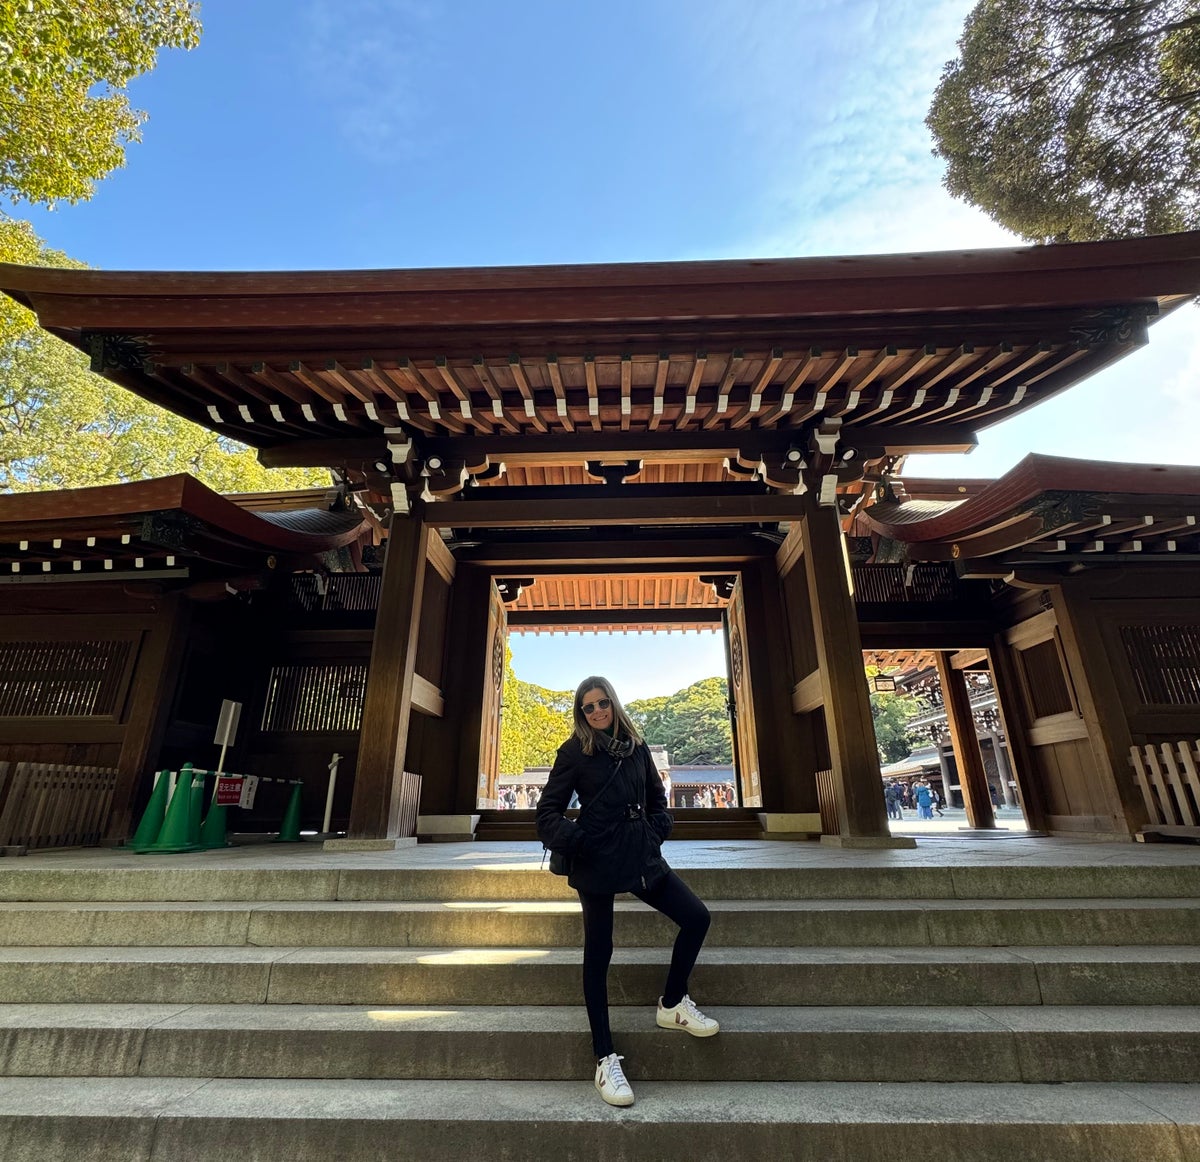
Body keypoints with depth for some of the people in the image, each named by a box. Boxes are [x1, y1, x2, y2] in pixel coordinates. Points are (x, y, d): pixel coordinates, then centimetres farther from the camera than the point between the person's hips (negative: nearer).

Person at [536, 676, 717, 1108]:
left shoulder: (636, 745, 5)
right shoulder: (574, 752, -8)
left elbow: (656, 797, 18)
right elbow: (547, 812, -5)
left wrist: (655, 833, 5)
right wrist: (577, 842, -16)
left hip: (643, 858, 5)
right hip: (597, 863, -5)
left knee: (697, 918, 3)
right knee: (598, 954, 5)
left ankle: (672, 1005, 25)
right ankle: (605, 1060, 21)